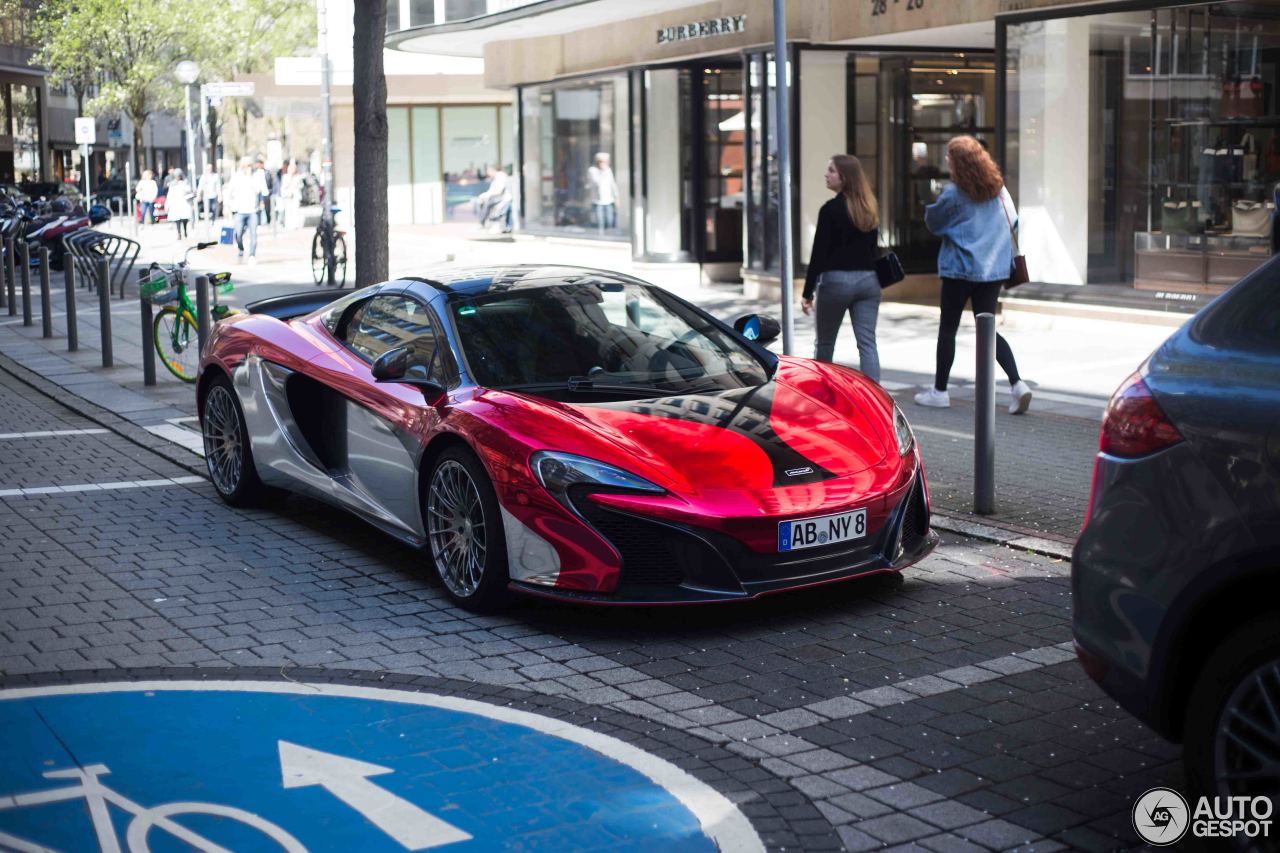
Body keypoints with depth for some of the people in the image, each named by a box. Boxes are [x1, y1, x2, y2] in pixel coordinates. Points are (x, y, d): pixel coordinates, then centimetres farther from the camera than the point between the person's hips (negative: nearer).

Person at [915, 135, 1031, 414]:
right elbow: (1013, 221, 12)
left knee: (948, 329, 7)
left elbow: (933, 223, -1)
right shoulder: (996, 187, 4)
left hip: (960, 267, -5)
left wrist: (932, 206, 16)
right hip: (994, 267, 5)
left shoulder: (953, 194, -13)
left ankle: (940, 391, 15)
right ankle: (1017, 383, -6)